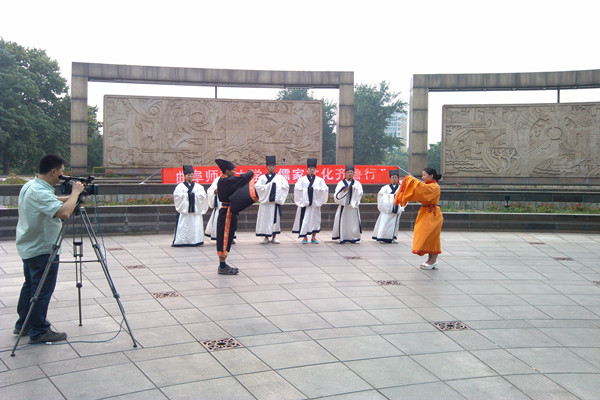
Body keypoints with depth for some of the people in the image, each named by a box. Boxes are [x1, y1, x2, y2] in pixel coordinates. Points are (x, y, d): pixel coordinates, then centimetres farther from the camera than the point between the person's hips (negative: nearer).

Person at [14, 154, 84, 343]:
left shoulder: (29, 186, 7)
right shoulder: (40, 193, -26)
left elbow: (52, 202, 21)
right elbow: (64, 212, -39)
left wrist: (71, 197, 7)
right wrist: (75, 192, -25)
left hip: (29, 248, 11)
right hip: (43, 250, -11)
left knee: (30, 285, 21)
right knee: (42, 291, 0)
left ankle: (23, 325, 33)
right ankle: (39, 332, 11)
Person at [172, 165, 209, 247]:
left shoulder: (198, 186, 12)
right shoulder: (180, 186, 5)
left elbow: (202, 195, -1)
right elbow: (176, 195, -8)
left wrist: (194, 194, -11)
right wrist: (187, 195, -11)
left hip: (195, 209, 2)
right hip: (184, 209, -2)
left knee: (196, 225, 0)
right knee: (183, 226, -5)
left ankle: (196, 240, 5)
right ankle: (181, 241, -2)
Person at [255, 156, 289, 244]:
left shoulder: (280, 177, 9)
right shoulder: (262, 177, 7)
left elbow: (286, 186, -2)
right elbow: (257, 186, -8)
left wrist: (276, 187, -9)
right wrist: (268, 186, -11)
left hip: (276, 201, 1)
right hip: (265, 201, -1)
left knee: (275, 218, 2)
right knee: (265, 219, -1)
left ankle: (274, 237, 11)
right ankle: (266, 237, 8)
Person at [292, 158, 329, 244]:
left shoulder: (319, 180, 9)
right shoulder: (302, 180, 5)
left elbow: (325, 189, -4)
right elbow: (297, 188, -7)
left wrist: (315, 189, -13)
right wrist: (307, 190, -14)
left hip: (315, 203, 2)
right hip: (305, 202, -2)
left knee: (315, 219, 4)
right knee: (305, 220, -3)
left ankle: (314, 237, 14)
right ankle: (304, 237, 7)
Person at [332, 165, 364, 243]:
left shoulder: (357, 183, 10)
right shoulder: (341, 183, 6)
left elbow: (360, 193, -3)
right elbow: (337, 195, -4)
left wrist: (353, 188, -12)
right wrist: (344, 189, -17)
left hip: (353, 206, 1)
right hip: (343, 206, -1)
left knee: (354, 222, -1)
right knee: (343, 221, -3)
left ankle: (355, 238, 7)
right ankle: (342, 238, 6)